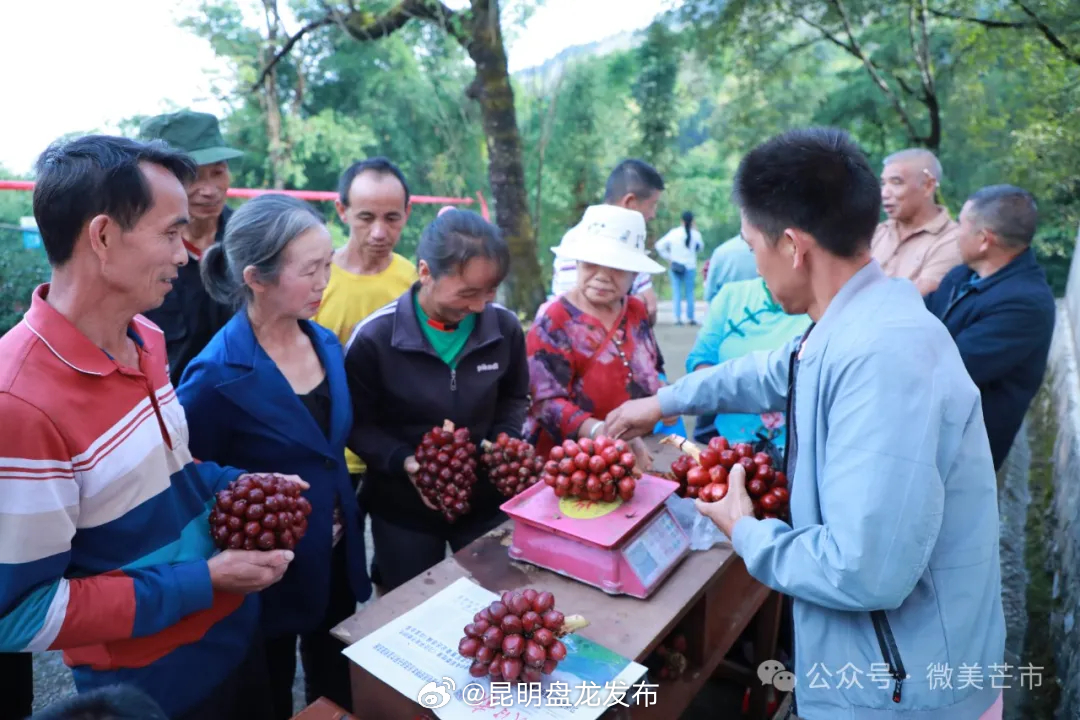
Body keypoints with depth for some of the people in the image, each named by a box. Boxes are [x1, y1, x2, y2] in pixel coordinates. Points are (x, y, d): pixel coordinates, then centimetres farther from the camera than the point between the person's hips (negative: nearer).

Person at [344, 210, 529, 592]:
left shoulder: (504, 326, -10)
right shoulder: (374, 338, -19)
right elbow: (357, 425, -9)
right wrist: (404, 462, -24)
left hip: (486, 499, 3)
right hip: (404, 510, -2)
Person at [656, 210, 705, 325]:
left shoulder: (673, 233, -2)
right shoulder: (695, 234, -5)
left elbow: (659, 245, -4)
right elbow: (700, 247, 11)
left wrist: (668, 257, 3)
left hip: (675, 267, 1)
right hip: (690, 267, -1)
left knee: (677, 293, 3)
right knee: (689, 293, 7)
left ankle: (678, 318, -2)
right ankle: (690, 318, 11)